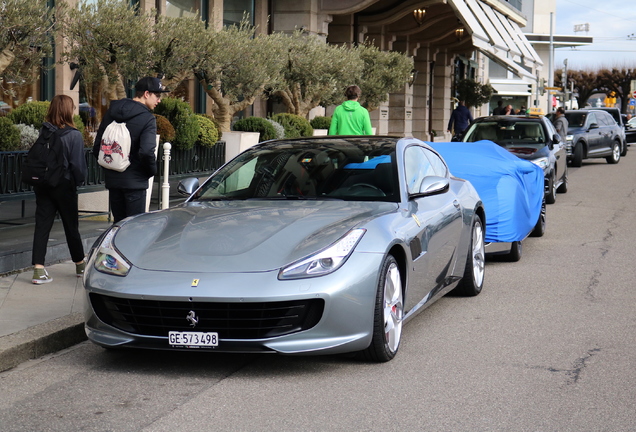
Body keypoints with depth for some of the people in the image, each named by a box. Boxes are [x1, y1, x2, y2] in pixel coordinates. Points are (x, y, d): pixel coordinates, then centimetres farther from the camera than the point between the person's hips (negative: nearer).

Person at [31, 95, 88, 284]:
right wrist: (79, 180, 4)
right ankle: (80, 265, 28)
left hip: (43, 185, 3)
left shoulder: (43, 132, -3)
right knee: (71, 226, 12)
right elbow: (78, 164, -13)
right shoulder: (74, 135, -14)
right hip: (64, 186, -3)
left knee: (42, 225, 3)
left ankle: (38, 269, -5)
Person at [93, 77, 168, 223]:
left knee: (118, 224, 15)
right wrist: (152, 170, -7)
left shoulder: (112, 111, 7)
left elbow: (97, 147, 10)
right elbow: (146, 151, -25)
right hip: (134, 182, -6)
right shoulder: (147, 119, -13)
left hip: (112, 179, 6)